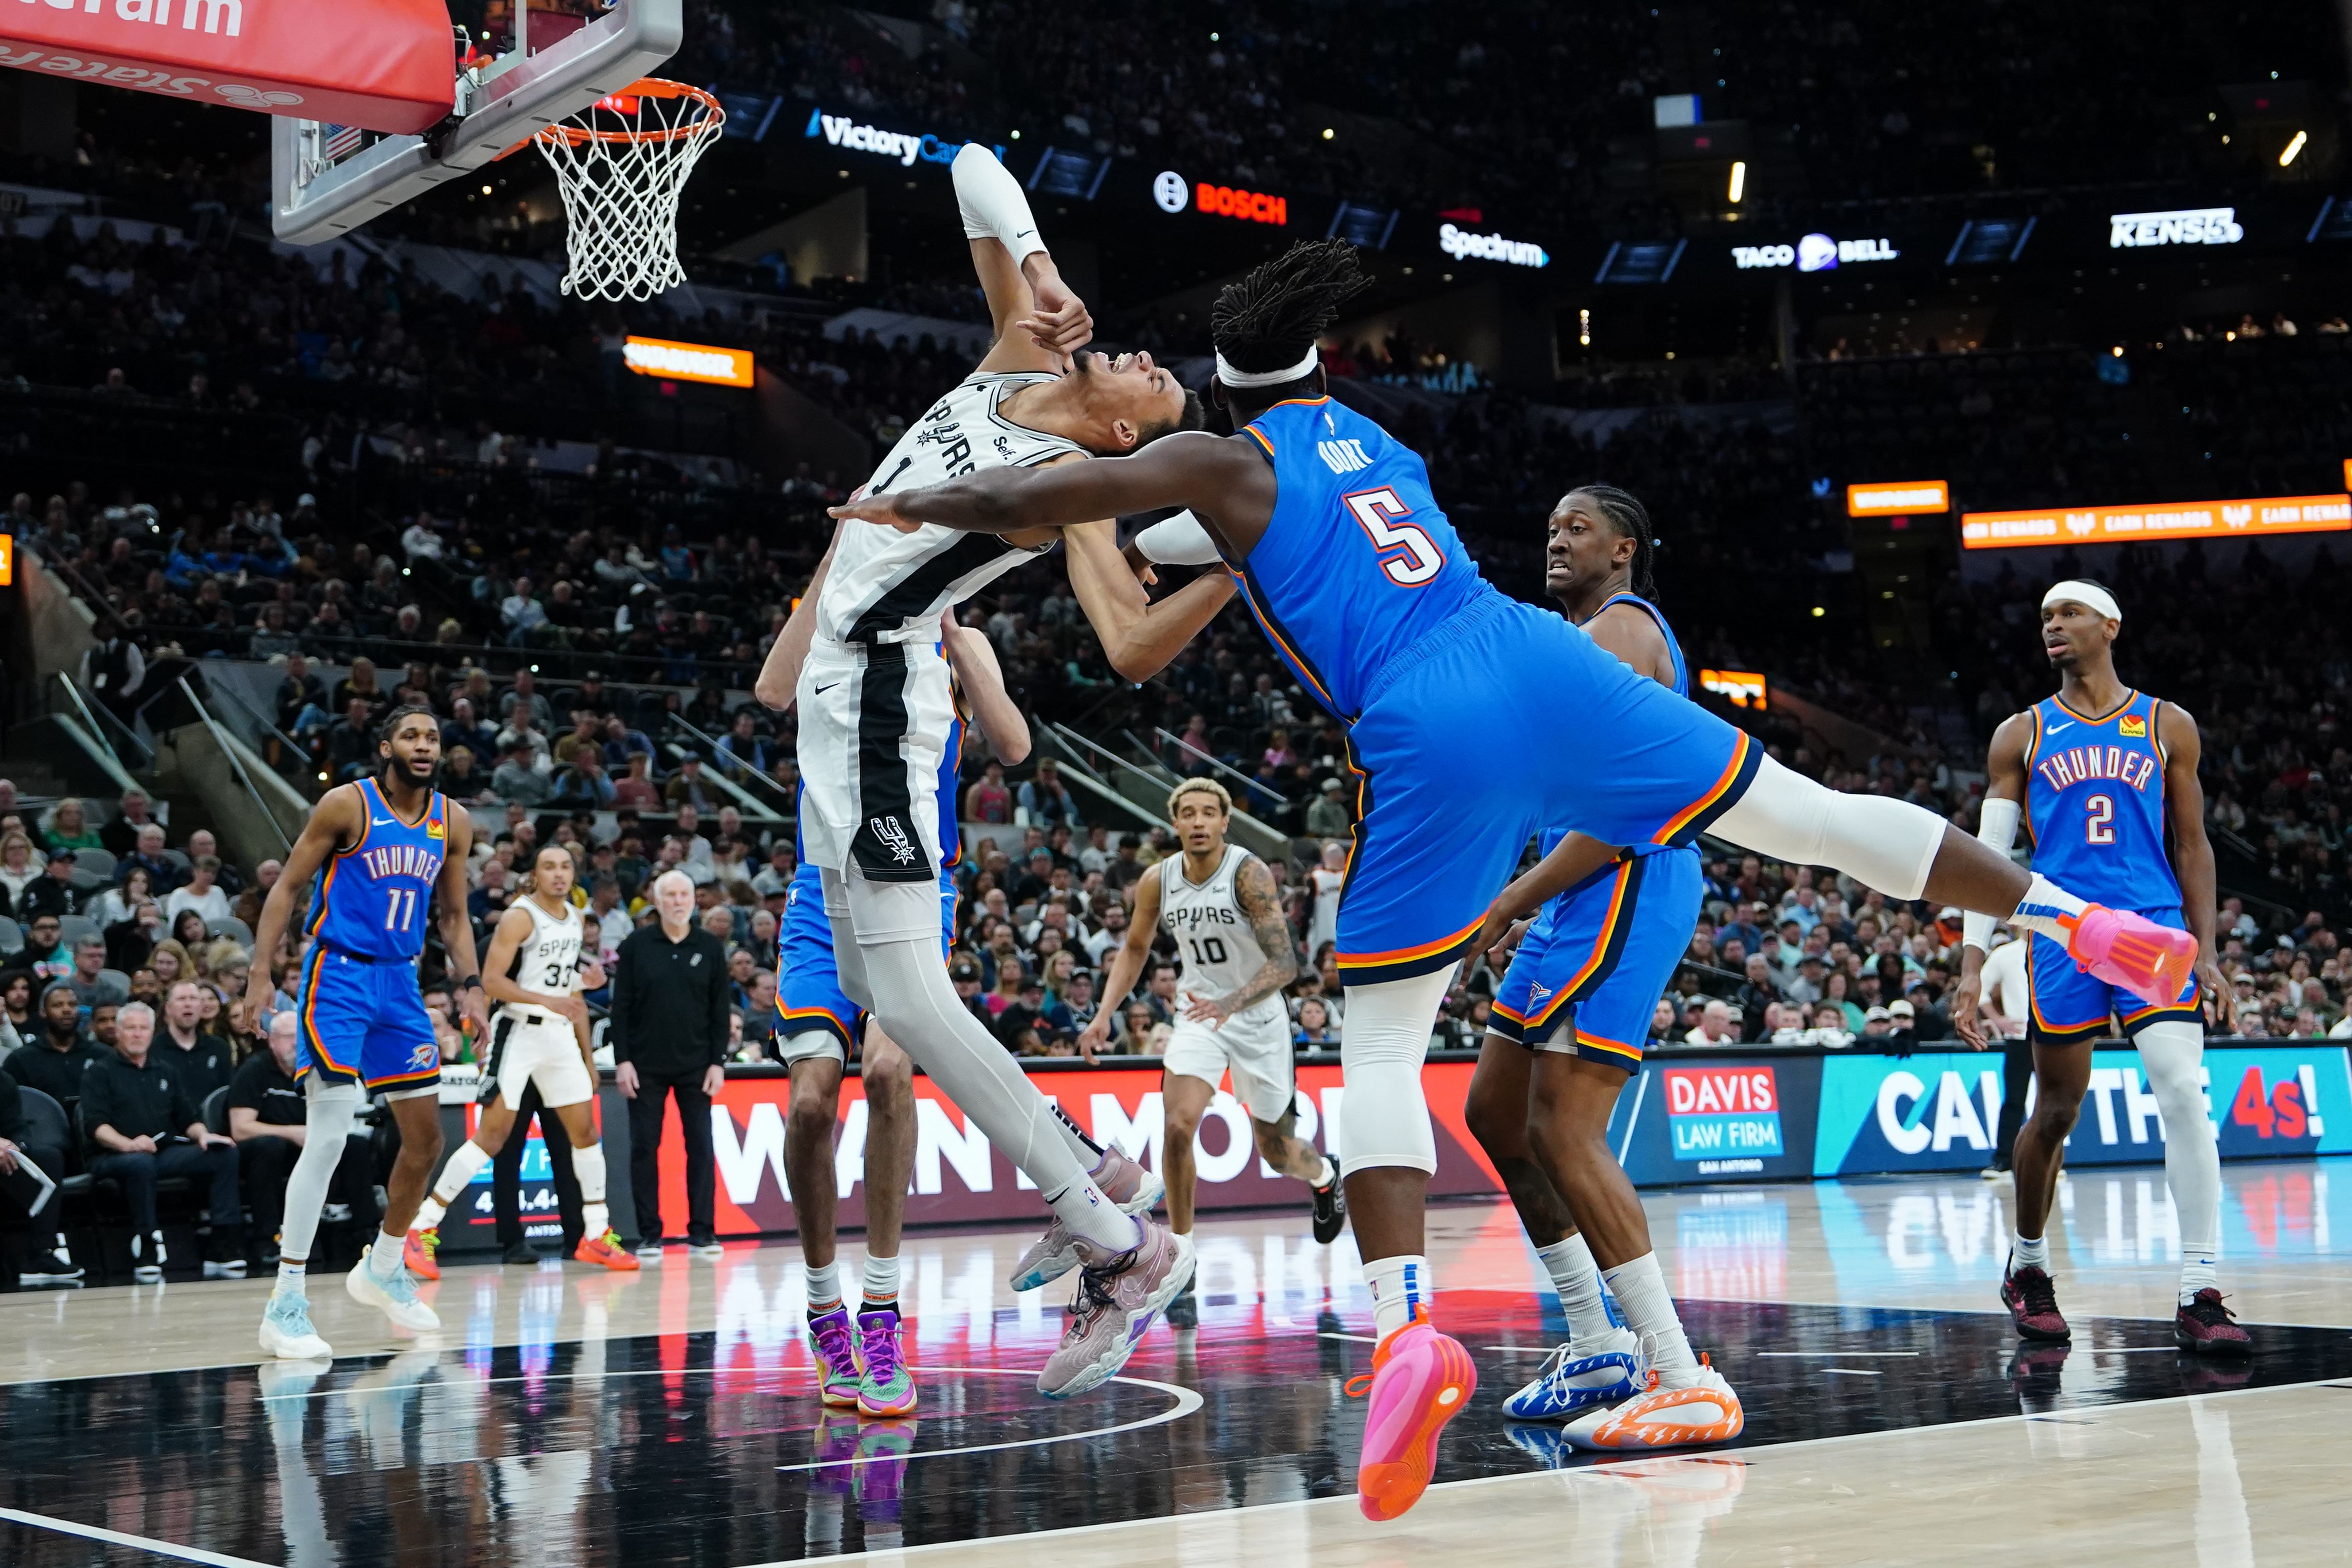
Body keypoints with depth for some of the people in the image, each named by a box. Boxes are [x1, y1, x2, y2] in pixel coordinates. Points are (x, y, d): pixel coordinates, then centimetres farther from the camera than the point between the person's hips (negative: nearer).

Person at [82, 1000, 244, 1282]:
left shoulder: (167, 1071, 25)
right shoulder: (100, 1072, 8)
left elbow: (189, 1118, 19)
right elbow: (96, 1124, -7)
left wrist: (202, 1135, -6)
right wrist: (127, 1143, -27)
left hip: (167, 1152, 5)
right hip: (113, 1157, -5)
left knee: (225, 1153, -19)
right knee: (141, 1162, -41)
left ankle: (224, 1249, -26)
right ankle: (146, 1254, -35)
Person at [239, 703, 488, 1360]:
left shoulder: (453, 822, 6)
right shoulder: (347, 804, -9)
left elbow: (452, 915, 15)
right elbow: (286, 888, -6)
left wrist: (468, 983, 1)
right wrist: (261, 974, -14)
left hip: (399, 983, 6)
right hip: (339, 977, -6)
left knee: (425, 1138, 11)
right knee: (329, 1136, -15)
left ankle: (383, 1269, 33)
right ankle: (285, 1304, -11)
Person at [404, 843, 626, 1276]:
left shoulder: (576, 919, 13)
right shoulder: (519, 917, -10)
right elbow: (491, 981, -17)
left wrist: (588, 1054, 19)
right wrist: (546, 1000, -26)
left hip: (560, 1036, 7)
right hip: (518, 1032, -7)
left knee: (585, 1130, 7)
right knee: (493, 1134, -10)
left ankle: (596, 1235, 16)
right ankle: (422, 1228, -6)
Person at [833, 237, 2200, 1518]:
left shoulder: (1220, 464, 12)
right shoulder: (1374, 439, 28)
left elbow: (1017, 501, 9)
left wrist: (914, 507, 27)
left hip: (1426, 736, -4)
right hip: (1541, 662, 4)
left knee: (1380, 1050, 2)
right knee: (1809, 814, 14)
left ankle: (1409, 1329, -15)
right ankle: (2067, 913, 13)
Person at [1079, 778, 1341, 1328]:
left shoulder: (1249, 873, -22)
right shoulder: (1157, 881, -7)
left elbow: (1284, 962, -28)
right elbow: (1135, 947, 11)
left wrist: (1233, 1002, -44)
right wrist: (1105, 1013, 0)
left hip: (1259, 1017, -2)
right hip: (1200, 1014, 2)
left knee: (1277, 1151, 12)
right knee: (1178, 1126, -21)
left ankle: (1324, 1175, 51)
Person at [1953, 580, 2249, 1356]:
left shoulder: (2167, 726, 10)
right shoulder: (2021, 736, 9)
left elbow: (2193, 846, 13)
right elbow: (1989, 855, 6)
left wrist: (2207, 952, 4)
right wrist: (1972, 964, -2)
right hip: (2061, 936, 0)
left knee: (2184, 1094, -16)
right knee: (2055, 1112, 6)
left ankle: (2200, 1296, -14)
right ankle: (2027, 1267, 29)